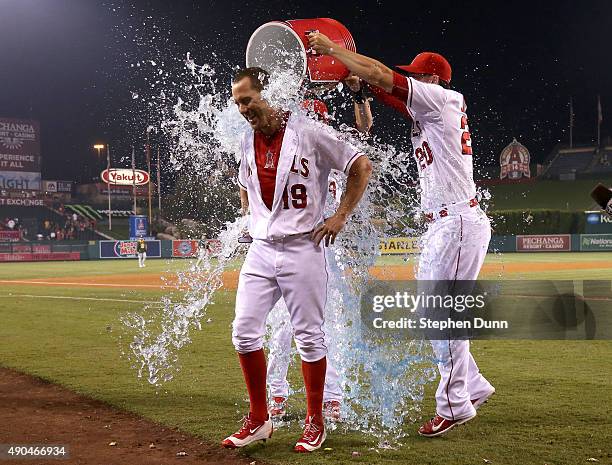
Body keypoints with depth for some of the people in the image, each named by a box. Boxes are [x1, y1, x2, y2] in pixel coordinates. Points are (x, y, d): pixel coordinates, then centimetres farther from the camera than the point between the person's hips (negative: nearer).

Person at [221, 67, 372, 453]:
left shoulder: (309, 132, -9)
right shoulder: (248, 141, 10)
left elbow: (362, 165, -6)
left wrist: (341, 216, -8)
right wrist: (252, 220, 14)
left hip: (303, 250, -6)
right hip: (260, 250, 6)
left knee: (309, 336, 3)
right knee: (245, 332, 1)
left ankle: (315, 423, 18)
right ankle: (259, 420, 15)